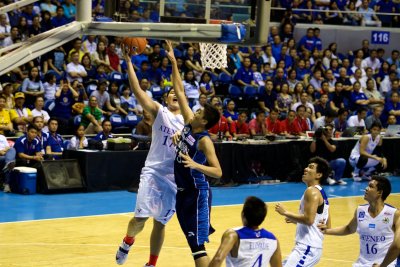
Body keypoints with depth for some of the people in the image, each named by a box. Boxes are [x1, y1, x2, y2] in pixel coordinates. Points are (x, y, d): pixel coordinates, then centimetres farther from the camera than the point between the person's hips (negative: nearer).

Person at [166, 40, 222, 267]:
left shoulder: (204, 141, -18)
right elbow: (180, 91, 6)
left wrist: (195, 165, -38)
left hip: (197, 192, -9)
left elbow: (218, 172, -23)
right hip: (184, 190, 9)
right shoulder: (189, 124, 3)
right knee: (194, 238, 20)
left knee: (197, 243, -11)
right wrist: (173, 62, 4)